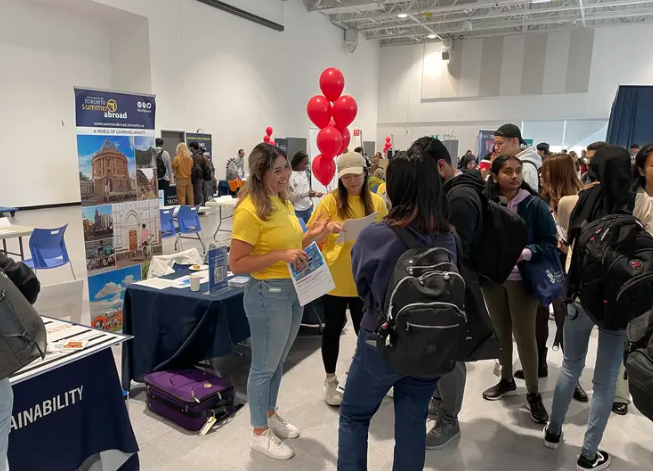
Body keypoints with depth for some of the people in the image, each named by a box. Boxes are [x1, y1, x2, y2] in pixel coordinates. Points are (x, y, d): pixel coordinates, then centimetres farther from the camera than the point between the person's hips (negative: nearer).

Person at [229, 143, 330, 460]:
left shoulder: (283, 202, 7)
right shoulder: (250, 210, -19)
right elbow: (237, 264, -21)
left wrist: (312, 236, 1)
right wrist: (281, 255, -28)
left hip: (293, 291, 8)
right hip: (268, 294, -8)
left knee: (278, 362, 22)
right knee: (264, 366, 8)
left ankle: (271, 414, 42)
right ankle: (259, 433, 27)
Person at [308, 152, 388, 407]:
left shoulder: (377, 202, 1)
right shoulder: (330, 200, -7)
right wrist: (328, 228, -25)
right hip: (335, 277, -2)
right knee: (333, 328, 11)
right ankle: (330, 381, 28)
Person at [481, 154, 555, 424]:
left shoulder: (534, 204, -10)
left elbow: (550, 241, -8)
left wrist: (528, 252, -24)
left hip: (522, 279, -3)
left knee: (524, 335, 3)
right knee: (500, 331, 16)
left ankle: (533, 393, 20)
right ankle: (506, 381, 36)